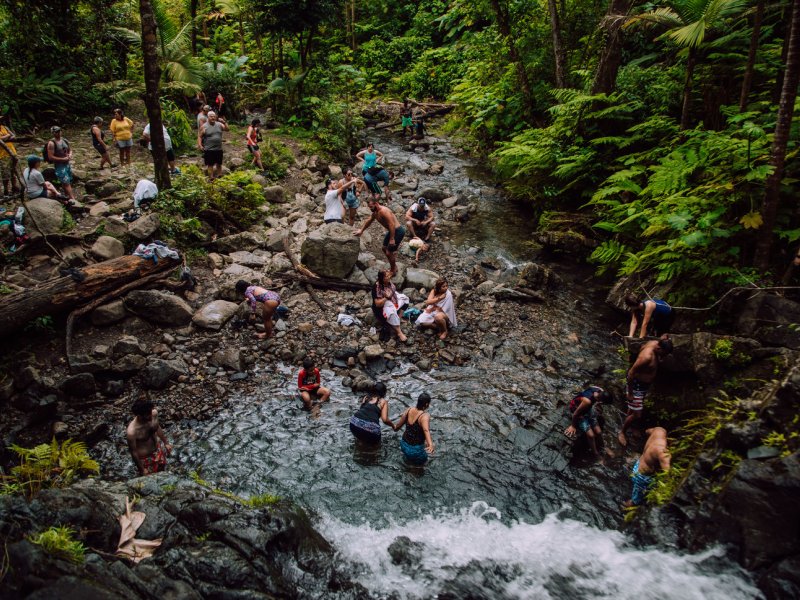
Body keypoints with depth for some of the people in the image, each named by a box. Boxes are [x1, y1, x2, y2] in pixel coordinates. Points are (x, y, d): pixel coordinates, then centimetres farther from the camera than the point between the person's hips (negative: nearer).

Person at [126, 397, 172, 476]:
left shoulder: (154, 413, -22)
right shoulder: (131, 432, -38)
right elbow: (133, 452, -22)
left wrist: (166, 443, 12)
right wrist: (142, 469, -11)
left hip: (158, 449, 5)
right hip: (145, 458, -5)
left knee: (162, 469, 31)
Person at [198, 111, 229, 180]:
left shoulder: (219, 124, 5)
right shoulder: (204, 126, -4)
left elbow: (227, 129, 1)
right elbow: (199, 136, -3)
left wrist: (224, 122, -15)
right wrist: (199, 145, -15)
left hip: (219, 149, 4)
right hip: (209, 150, -4)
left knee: (219, 164, 16)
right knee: (210, 164, -1)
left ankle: (219, 176, 30)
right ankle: (211, 177, 5)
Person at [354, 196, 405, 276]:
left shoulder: (384, 211, -27)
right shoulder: (375, 213, 4)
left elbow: (391, 225, -30)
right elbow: (368, 222, 22)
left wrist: (392, 239, -29)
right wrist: (361, 231, 24)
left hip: (398, 231, -10)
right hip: (391, 230, 10)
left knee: (389, 252, -6)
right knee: (385, 248, 22)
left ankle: (393, 271, 12)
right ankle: (393, 266, 38)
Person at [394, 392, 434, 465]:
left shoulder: (408, 410, -7)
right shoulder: (425, 416, -22)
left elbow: (396, 427, 3)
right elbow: (426, 430, -42)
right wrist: (430, 444, -57)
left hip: (404, 445, 4)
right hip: (416, 449, -3)